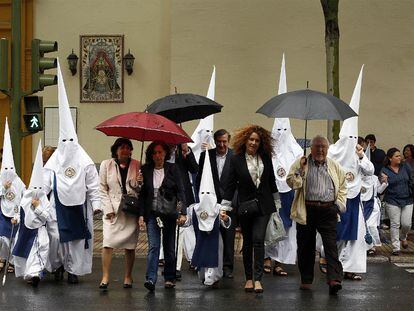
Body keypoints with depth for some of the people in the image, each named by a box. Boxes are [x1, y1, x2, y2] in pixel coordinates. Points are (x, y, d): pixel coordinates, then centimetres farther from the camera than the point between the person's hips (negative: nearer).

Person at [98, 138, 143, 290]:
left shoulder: (136, 165, 7)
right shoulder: (106, 165, 4)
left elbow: (140, 190, 12)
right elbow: (102, 189, 3)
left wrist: (139, 183, -11)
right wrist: (108, 209, -6)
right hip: (113, 210, -1)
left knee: (130, 245, 4)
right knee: (108, 243, -11)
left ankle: (128, 276, 15)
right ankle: (105, 276, -7)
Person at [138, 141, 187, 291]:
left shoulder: (173, 169, 0)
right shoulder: (145, 170, 4)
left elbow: (180, 191, -2)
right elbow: (142, 194, 6)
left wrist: (182, 213, -11)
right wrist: (141, 215, -1)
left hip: (169, 214, 0)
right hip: (152, 214, 0)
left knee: (169, 247, 7)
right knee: (153, 246, -9)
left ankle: (169, 278, 18)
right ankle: (150, 279, -15)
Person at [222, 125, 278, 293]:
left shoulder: (265, 158, 3)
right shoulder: (236, 159, -2)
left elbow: (271, 180, 12)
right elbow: (230, 184, -1)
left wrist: (276, 202, 15)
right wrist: (224, 207, -5)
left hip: (263, 205, 0)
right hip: (245, 206, 0)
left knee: (258, 239, -12)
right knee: (247, 242, 9)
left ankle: (257, 279, -11)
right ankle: (248, 278, 19)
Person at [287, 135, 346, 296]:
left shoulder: (335, 166, 12)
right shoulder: (300, 163, 5)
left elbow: (342, 187, 18)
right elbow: (291, 183, -3)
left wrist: (339, 204, 6)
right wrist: (300, 170, -17)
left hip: (328, 211, 0)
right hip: (306, 211, 0)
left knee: (331, 245, -10)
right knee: (306, 246, 7)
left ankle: (334, 279, -16)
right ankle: (306, 280, 20)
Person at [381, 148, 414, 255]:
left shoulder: (405, 167, 5)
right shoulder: (385, 170, -4)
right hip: (392, 201, -3)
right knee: (395, 224, -3)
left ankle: (403, 237, 33)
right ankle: (396, 248, 6)